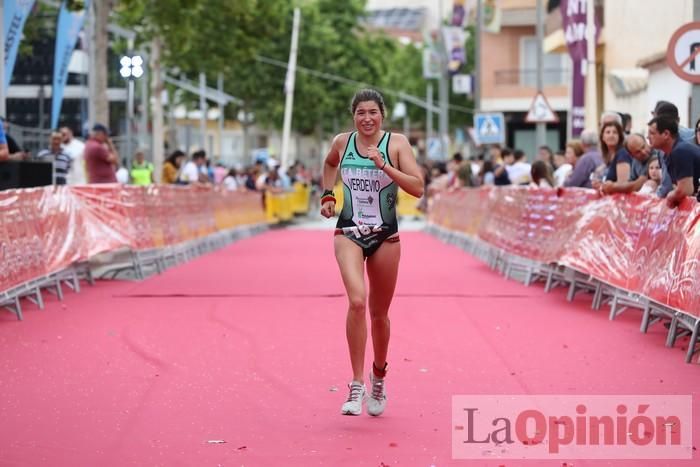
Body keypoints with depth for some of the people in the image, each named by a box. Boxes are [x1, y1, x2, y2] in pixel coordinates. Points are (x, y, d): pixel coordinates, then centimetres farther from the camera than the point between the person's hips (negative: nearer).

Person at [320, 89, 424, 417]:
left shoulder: (397, 143, -5)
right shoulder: (342, 142, 2)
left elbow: (417, 188, -14)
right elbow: (330, 164, 27)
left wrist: (385, 166, -23)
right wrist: (327, 195, 14)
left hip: (385, 236, 0)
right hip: (349, 233, 0)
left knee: (379, 313, 11)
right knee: (357, 301, -22)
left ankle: (379, 376, 37)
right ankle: (357, 385, -17)